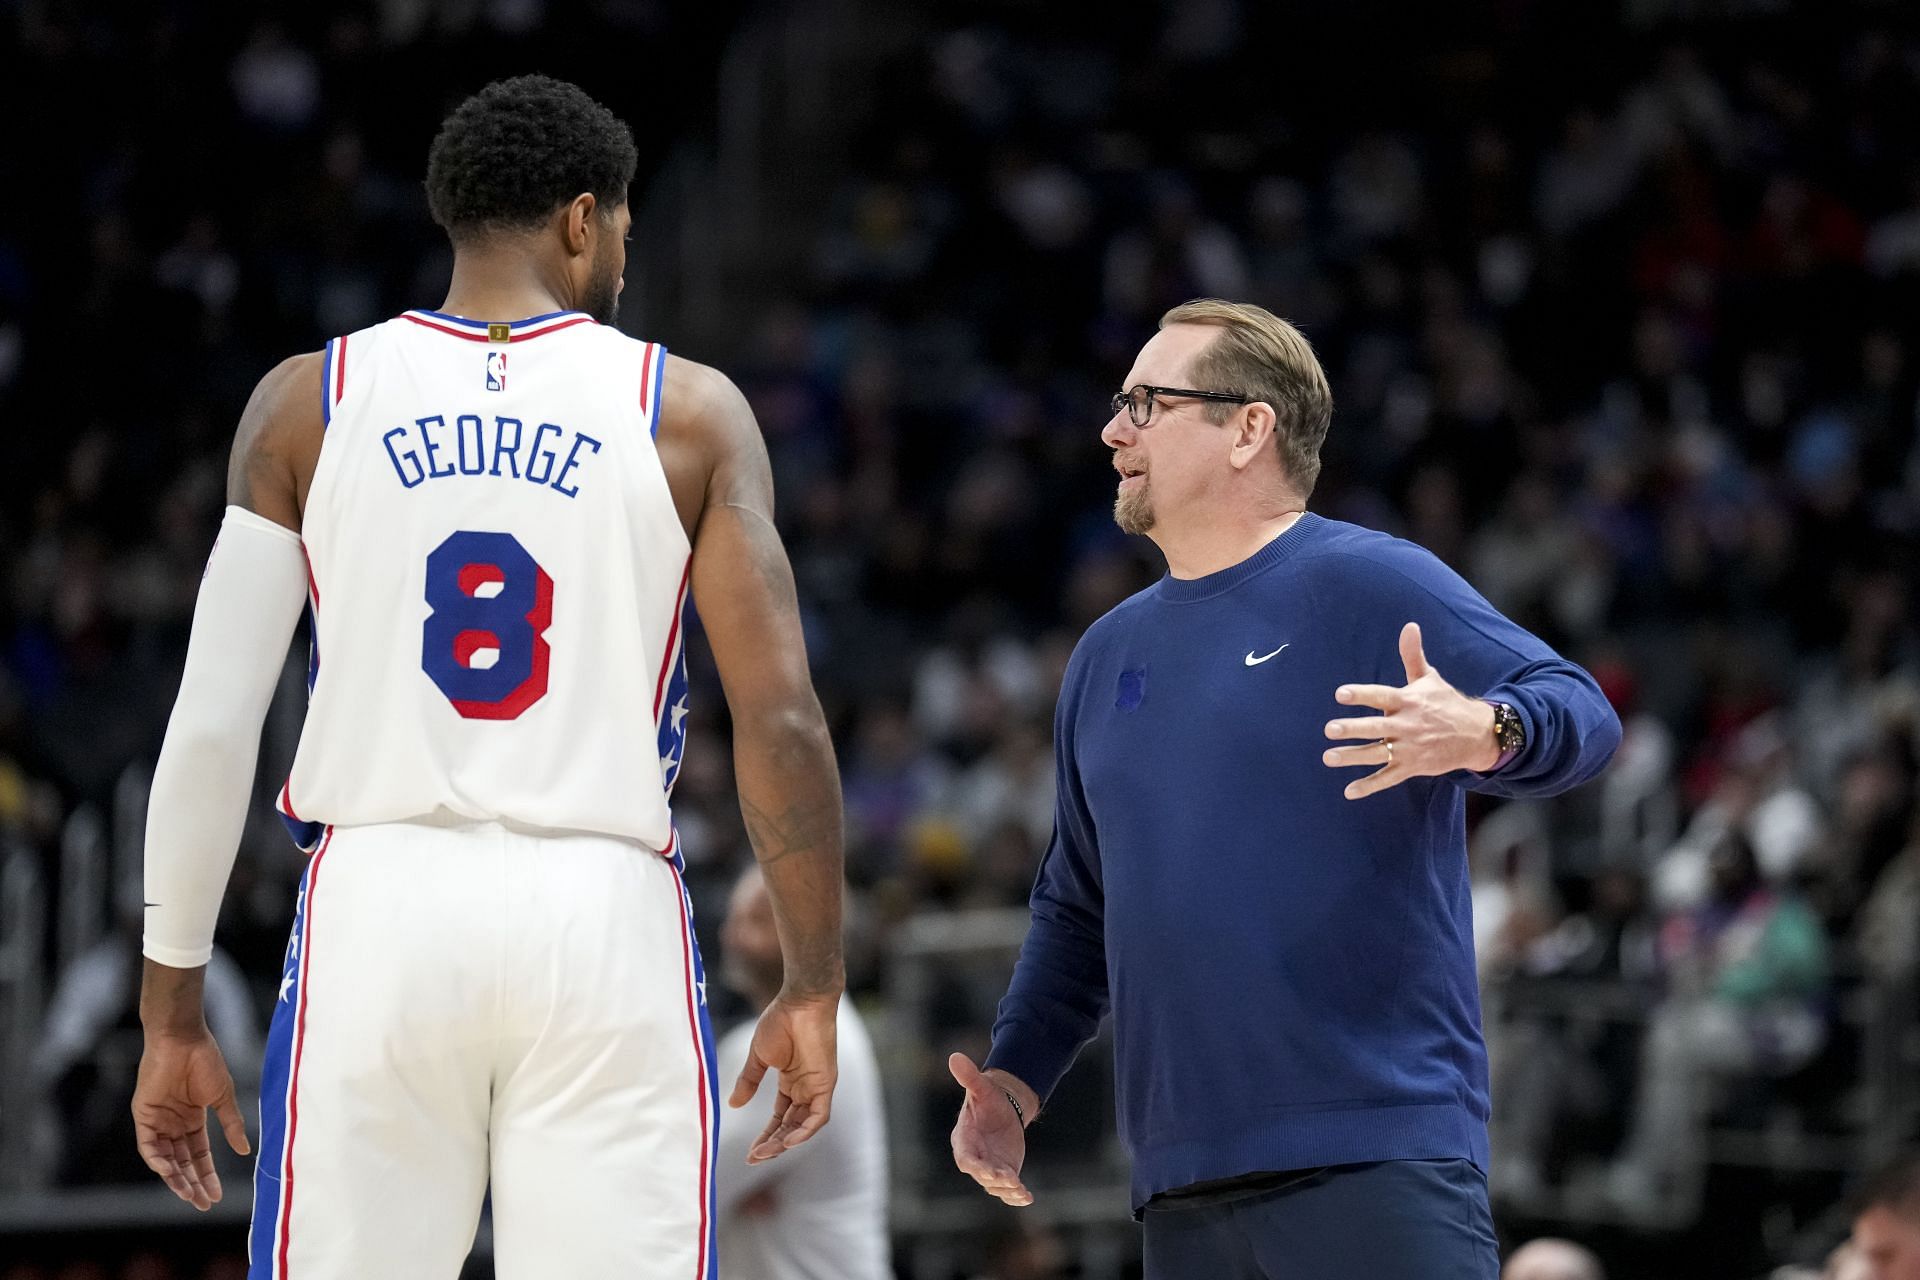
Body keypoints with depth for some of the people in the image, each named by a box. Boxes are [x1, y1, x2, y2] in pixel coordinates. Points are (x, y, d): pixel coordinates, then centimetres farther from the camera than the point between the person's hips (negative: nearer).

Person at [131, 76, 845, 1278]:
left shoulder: (310, 402, 7)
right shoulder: (687, 412, 4)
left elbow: (212, 722, 3)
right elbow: (782, 720, -2)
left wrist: (173, 1008, 9)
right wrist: (814, 987, 7)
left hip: (379, 907, 1)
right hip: (606, 916, -1)